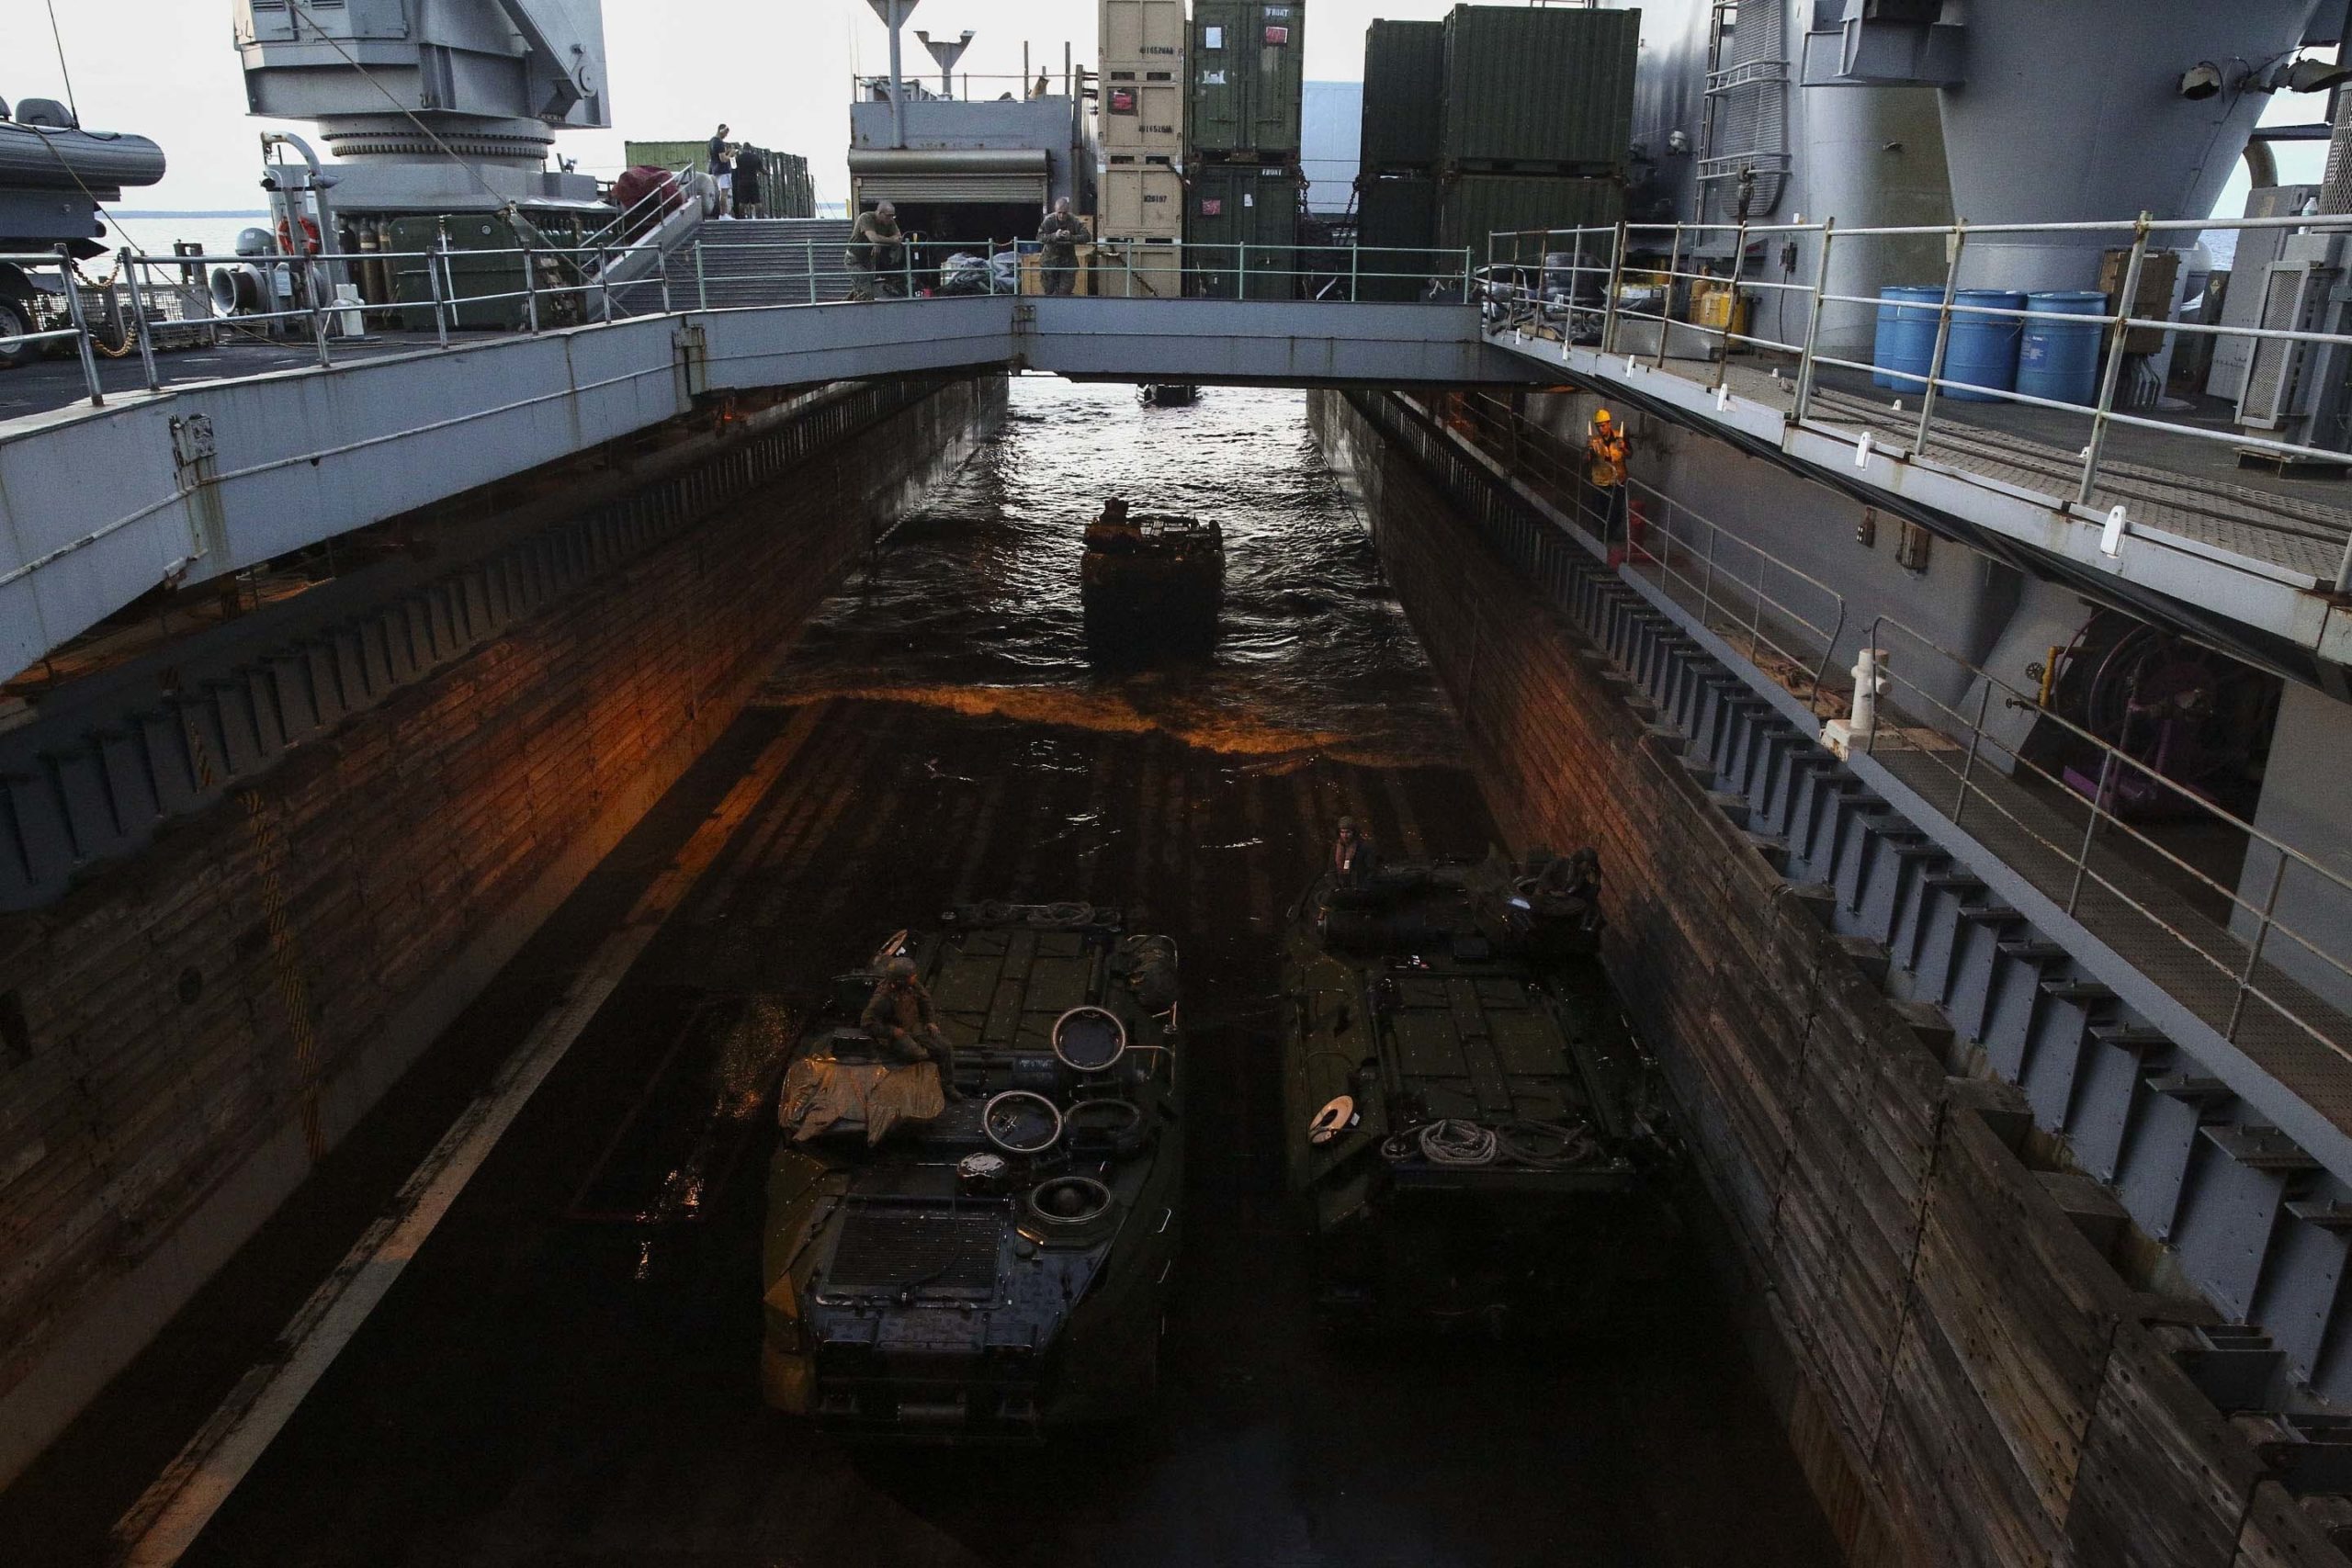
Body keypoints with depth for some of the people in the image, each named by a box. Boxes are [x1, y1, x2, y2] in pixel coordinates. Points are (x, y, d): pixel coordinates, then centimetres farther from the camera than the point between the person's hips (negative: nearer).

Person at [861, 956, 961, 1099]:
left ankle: (947, 1086, 6)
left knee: (945, 1047, -9)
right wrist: (893, 1031, -24)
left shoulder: (912, 984, -10)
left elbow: (924, 999, 9)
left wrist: (931, 1022, 0)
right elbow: (867, 1023, -24)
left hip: (914, 1027, 6)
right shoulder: (882, 997, -28)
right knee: (915, 1053, -34)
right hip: (894, 1034, -6)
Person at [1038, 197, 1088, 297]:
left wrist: (1071, 237, -36)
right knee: (1049, 290, 7)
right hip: (1050, 259, 0)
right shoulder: (1049, 220, -12)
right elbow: (1039, 237, -18)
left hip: (1068, 261, 0)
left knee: (1065, 290, -4)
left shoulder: (1074, 221, -12)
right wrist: (1055, 236, -35)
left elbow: (1086, 237, -19)